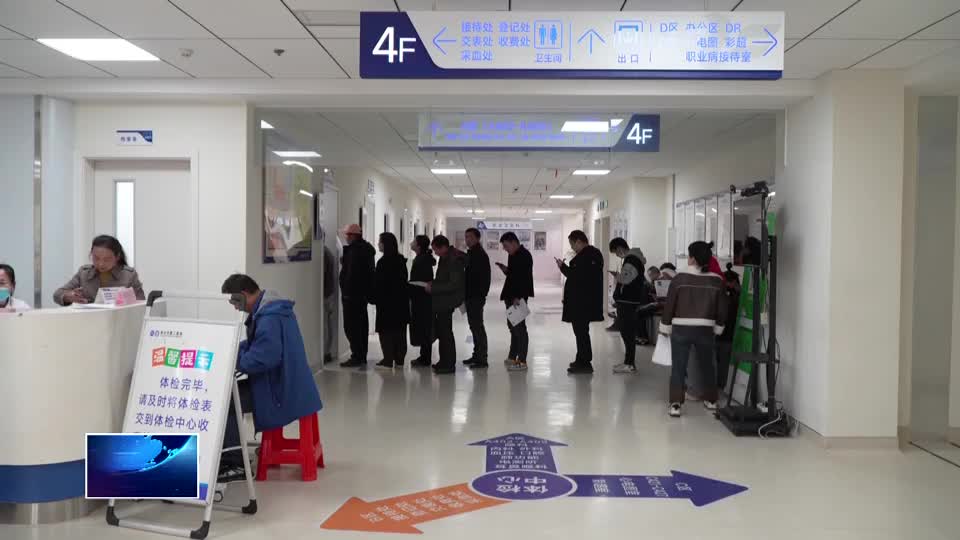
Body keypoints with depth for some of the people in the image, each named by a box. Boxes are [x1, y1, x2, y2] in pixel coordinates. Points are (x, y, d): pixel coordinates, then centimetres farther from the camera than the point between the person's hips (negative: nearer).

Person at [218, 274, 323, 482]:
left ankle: (238, 464, -1)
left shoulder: (270, 317, -23)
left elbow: (263, 358, -31)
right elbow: (257, 344, 22)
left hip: (278, 391, -11)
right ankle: (230, 455, 18)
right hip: (279, 383, 11)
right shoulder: (269, 308, 11)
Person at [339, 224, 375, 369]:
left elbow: (351, 274, -22)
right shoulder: (367, 249, 14)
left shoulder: (355, 250, -17)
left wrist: (346, 292, -19)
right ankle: (362, 357, 21)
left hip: (352, 294, -10)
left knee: (351, 326, -6)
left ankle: (357, 357, -6)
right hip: (363, 294, 10)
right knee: (362, 325, 14)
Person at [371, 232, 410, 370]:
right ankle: (399, 359, 16)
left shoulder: (383, 262, -15)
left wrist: (373, 298, -5)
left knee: (386, 332, -2)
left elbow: (378, 283, -14)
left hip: (387, 301, -7)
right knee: (399, 331, 11)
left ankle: (388, 361, -1)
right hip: (401, 300, 7)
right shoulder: (401, 260, 7)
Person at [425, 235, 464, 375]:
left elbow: (454, 284, -24)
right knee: (440, 330, 17)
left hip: (447, 301, -10)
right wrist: (433, 283, 5)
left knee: (445, 332, -5)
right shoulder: (445, 258, 10)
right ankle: (444, 361, 28)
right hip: (441, 301, 10)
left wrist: (433, 288, -22)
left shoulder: (454, 261, -20)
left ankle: (449, 364, 4)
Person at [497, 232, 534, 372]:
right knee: (513, 326, 16)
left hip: (519, 297, -10)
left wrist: (518, 297, -24)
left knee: (519, 327, -7)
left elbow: (524, 278, -20)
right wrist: (505, 270, 4)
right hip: (511, 296, 10)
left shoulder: (524, 256, -13)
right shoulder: (513, 256, 16)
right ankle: (512, 357, 25)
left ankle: (522, 362, -3)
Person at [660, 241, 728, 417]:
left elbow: (669, 304, -5)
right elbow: (722, 308, 3)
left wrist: (665, 327, 7)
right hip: (705, 330, 3)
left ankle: (676, 404, -5)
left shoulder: (680, 278, -10)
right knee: (707, 365, 20)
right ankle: (711, 400, 34)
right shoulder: (716, 281, -3)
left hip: (681, 329, -2)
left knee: (678, 367, 3)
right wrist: (717, 328, 17)